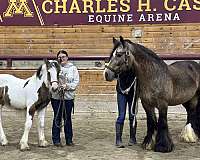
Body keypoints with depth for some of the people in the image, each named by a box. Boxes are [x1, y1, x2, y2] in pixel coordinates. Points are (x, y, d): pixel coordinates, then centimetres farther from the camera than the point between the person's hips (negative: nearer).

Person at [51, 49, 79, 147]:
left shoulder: (73, 68, 5)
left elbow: (76, 82, 0)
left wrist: (67, 86, -15)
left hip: (68, 97, 1)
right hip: (56, 96, -1)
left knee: (68, 118, 8)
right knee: (57, 118, 4)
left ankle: (69, 139, 18)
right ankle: (56, 140, 13)